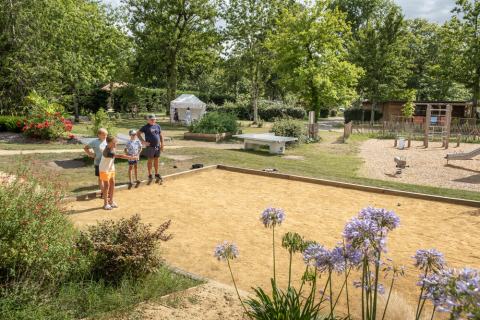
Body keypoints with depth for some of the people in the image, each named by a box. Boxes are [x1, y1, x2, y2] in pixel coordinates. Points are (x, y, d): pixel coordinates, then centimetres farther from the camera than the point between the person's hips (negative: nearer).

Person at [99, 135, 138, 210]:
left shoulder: (112, 148, -5)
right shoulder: (108, 152, -34)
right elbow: (119, 156, -39)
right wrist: (131, 157, -38)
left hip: (111, 168, 8)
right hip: (104, 169, -8)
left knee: (112, 183, 11)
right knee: (107, 185, -2)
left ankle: (111, 201, 24)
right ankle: (105, 204, 10)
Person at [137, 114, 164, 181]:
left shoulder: (157, 126, 9)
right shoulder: (146, 127, -3)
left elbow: (161, 136, 13)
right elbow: (138, 133, -3)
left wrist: (162, 145, 5)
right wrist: (144, 142, -11)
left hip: (157, 146, 4)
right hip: (150, 147, -4)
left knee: (156, 160, 10)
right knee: (150, 161, 1)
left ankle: (157, 174, 20)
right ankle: (150, 175, 9)